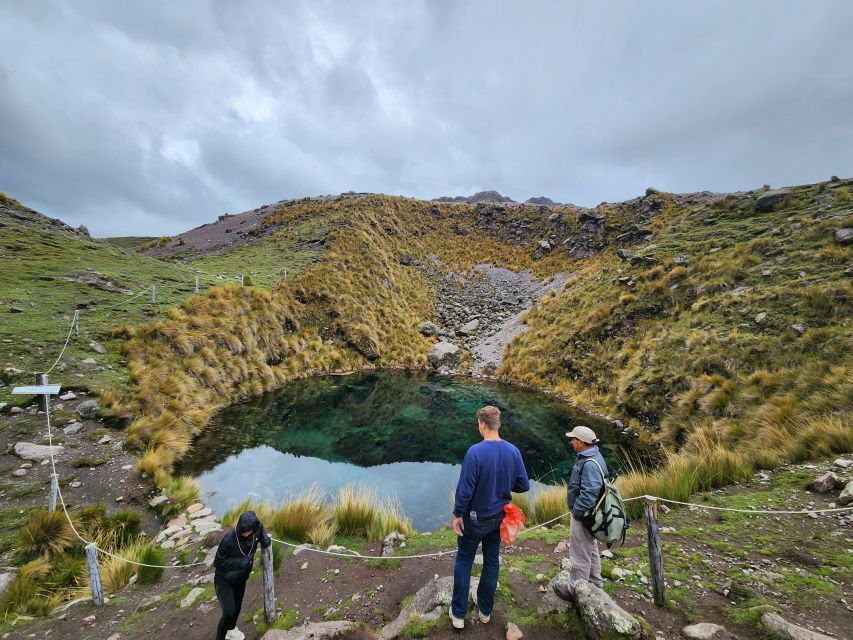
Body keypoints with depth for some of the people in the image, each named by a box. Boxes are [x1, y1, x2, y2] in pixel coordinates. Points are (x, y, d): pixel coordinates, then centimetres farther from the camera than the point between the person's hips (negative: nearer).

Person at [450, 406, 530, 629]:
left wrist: (457, 514, -8)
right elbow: (524, 485, -3)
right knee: (492, 561, 21)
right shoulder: (513, 451, -11)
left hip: (475, 518, -4)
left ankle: (458, 614, 26)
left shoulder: (475, 452, -27)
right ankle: (485, 610, 38)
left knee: (464, 562, 15)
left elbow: (465, 489, -22)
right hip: (499, 517, 4)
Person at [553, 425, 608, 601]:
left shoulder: (590, 464, -31)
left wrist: (576, 512, -20)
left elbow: (589, 494, -32)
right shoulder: (591, 456, 3)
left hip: (583, 516, -10)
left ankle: (575, 590, 23)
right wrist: (577, 510, 17)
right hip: (588, 514, 10)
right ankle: (594, 583, 43)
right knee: (591, 550, 25)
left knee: (580, 555, 7)